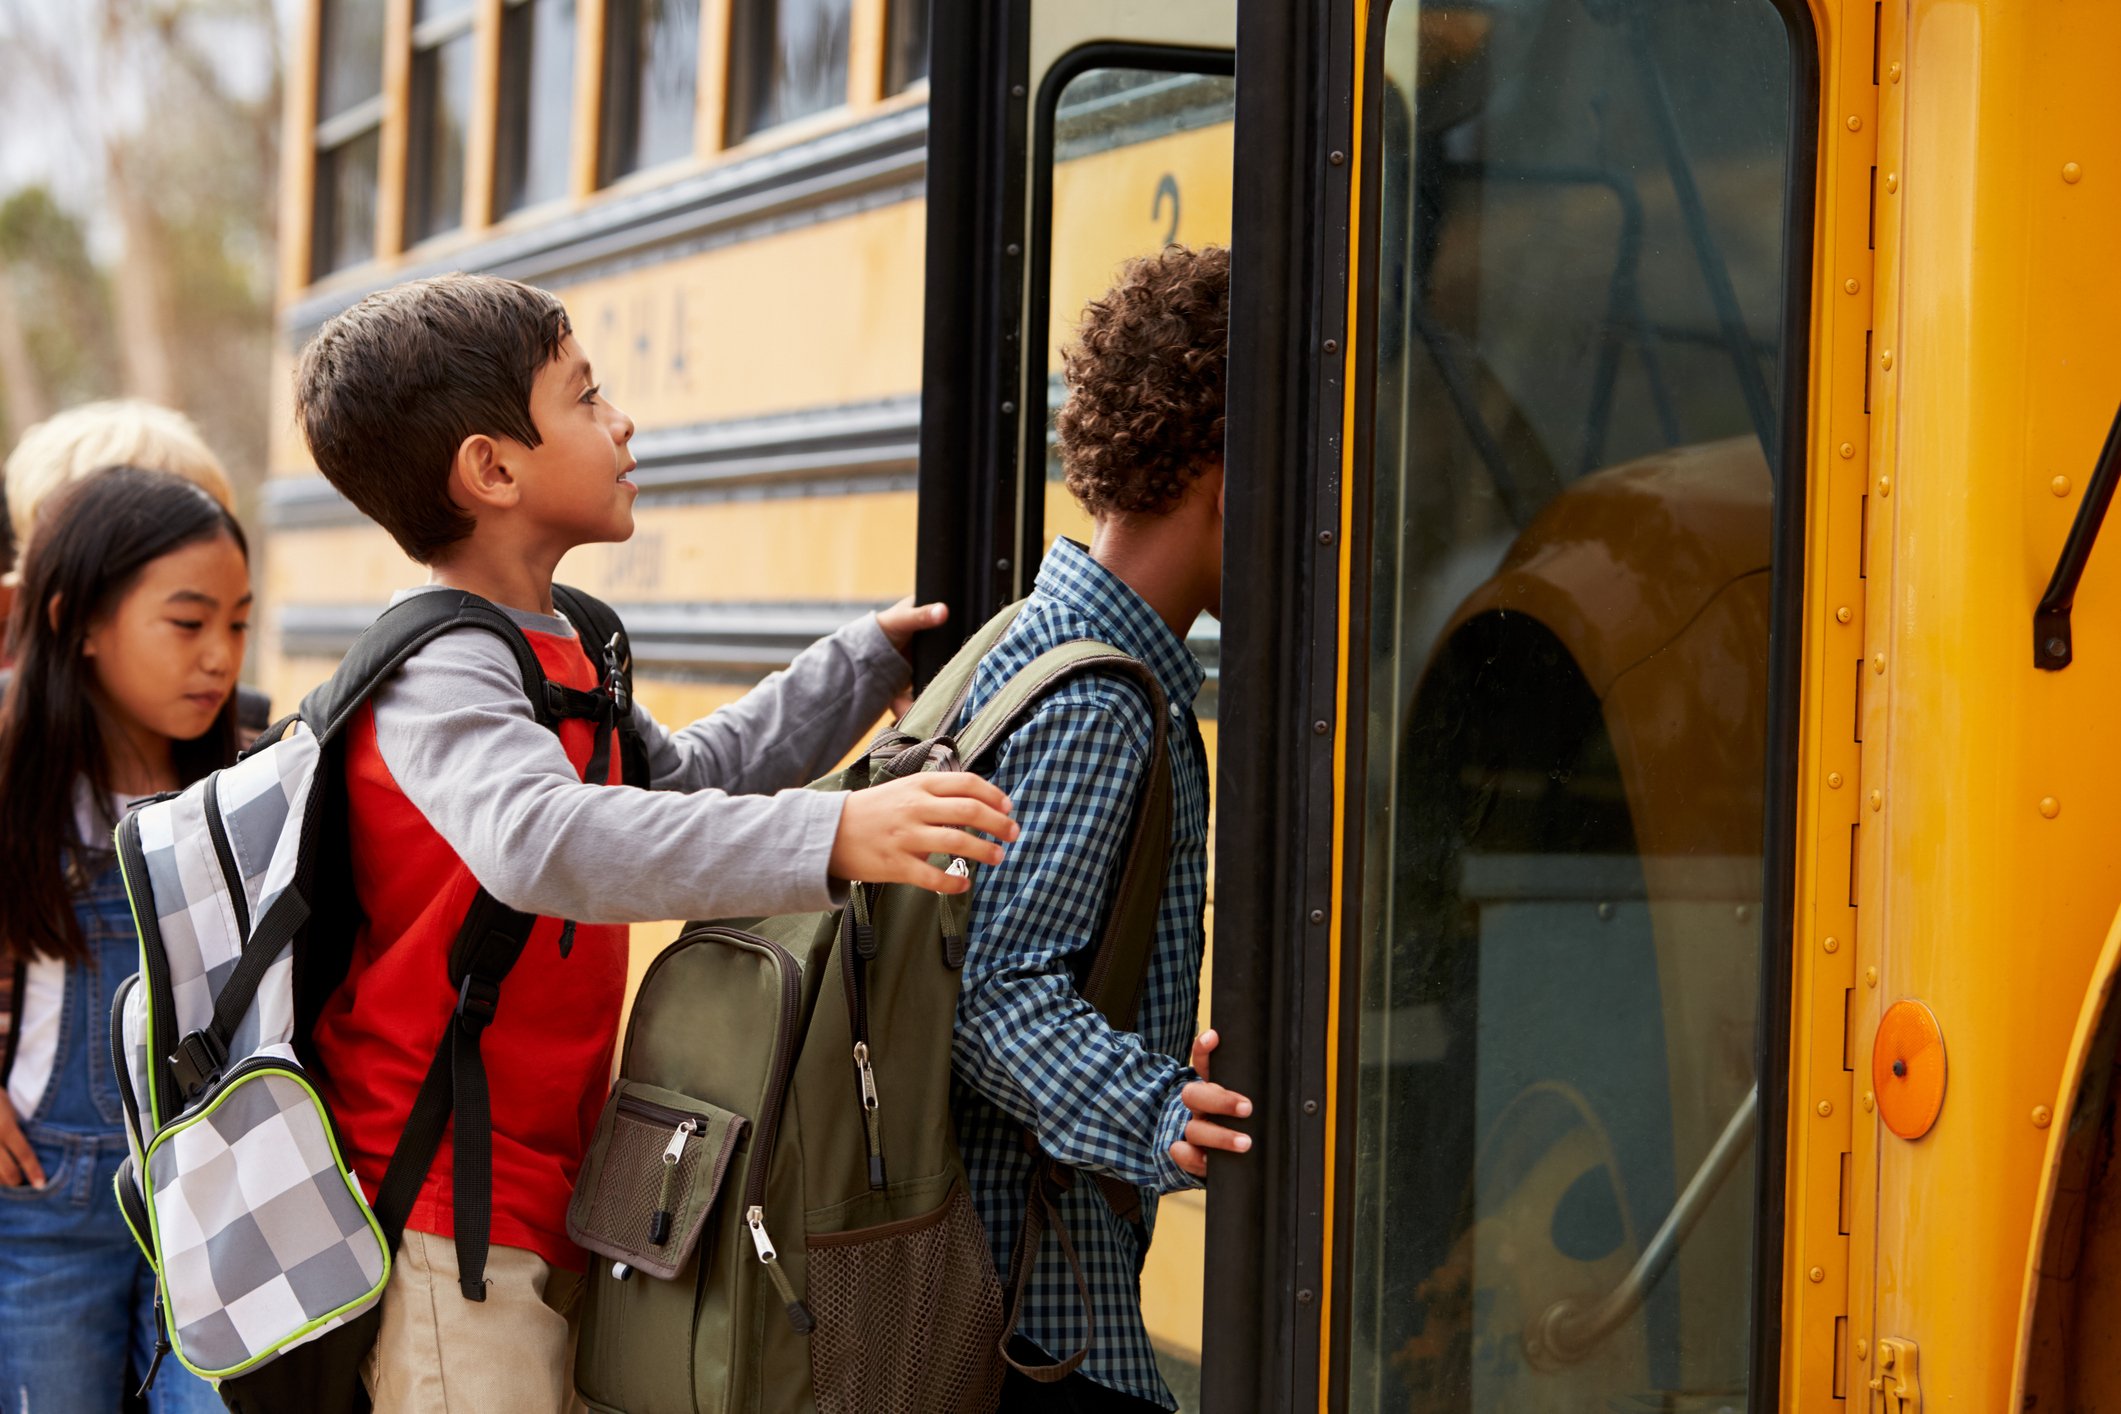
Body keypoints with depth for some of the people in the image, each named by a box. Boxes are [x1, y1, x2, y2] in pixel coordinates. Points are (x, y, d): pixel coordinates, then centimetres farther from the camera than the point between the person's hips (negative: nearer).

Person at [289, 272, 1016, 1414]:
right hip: (447, 1232, -10)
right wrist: (831, 837, -48)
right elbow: (543, 839, -40)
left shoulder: (548, 657, 14)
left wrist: (874, 655, 28)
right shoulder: (441, 677, -19)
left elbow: (688, 776, 31)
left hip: (534, 1211, 10)